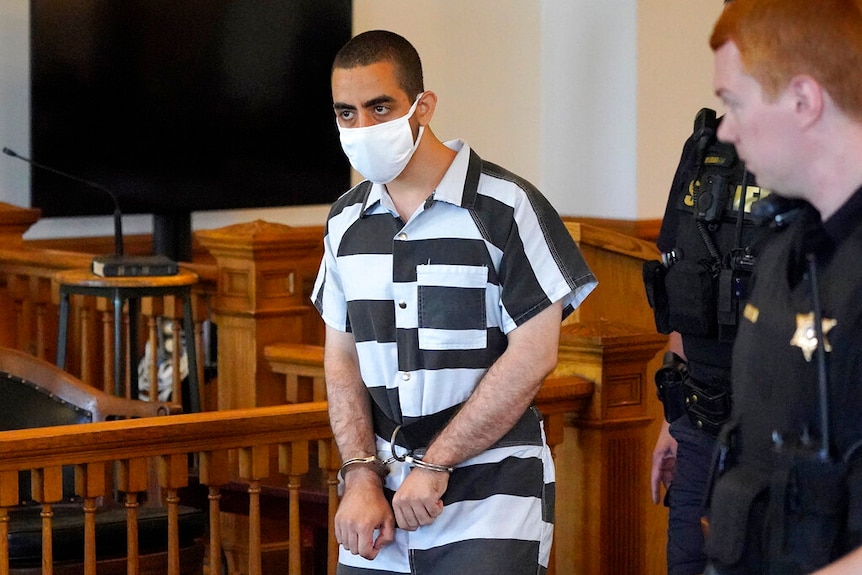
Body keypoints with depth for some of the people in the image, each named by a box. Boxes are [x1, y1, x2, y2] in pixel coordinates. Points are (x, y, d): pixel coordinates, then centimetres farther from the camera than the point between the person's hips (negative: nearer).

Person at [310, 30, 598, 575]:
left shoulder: (507, 208, -8)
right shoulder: (346, 220, 9)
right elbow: (342, 358, 11)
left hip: (490, 493, -5)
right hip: (383, 491, 5)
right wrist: (362, 477, -3)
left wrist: (434, 465, -13)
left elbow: (532, 356, -11)